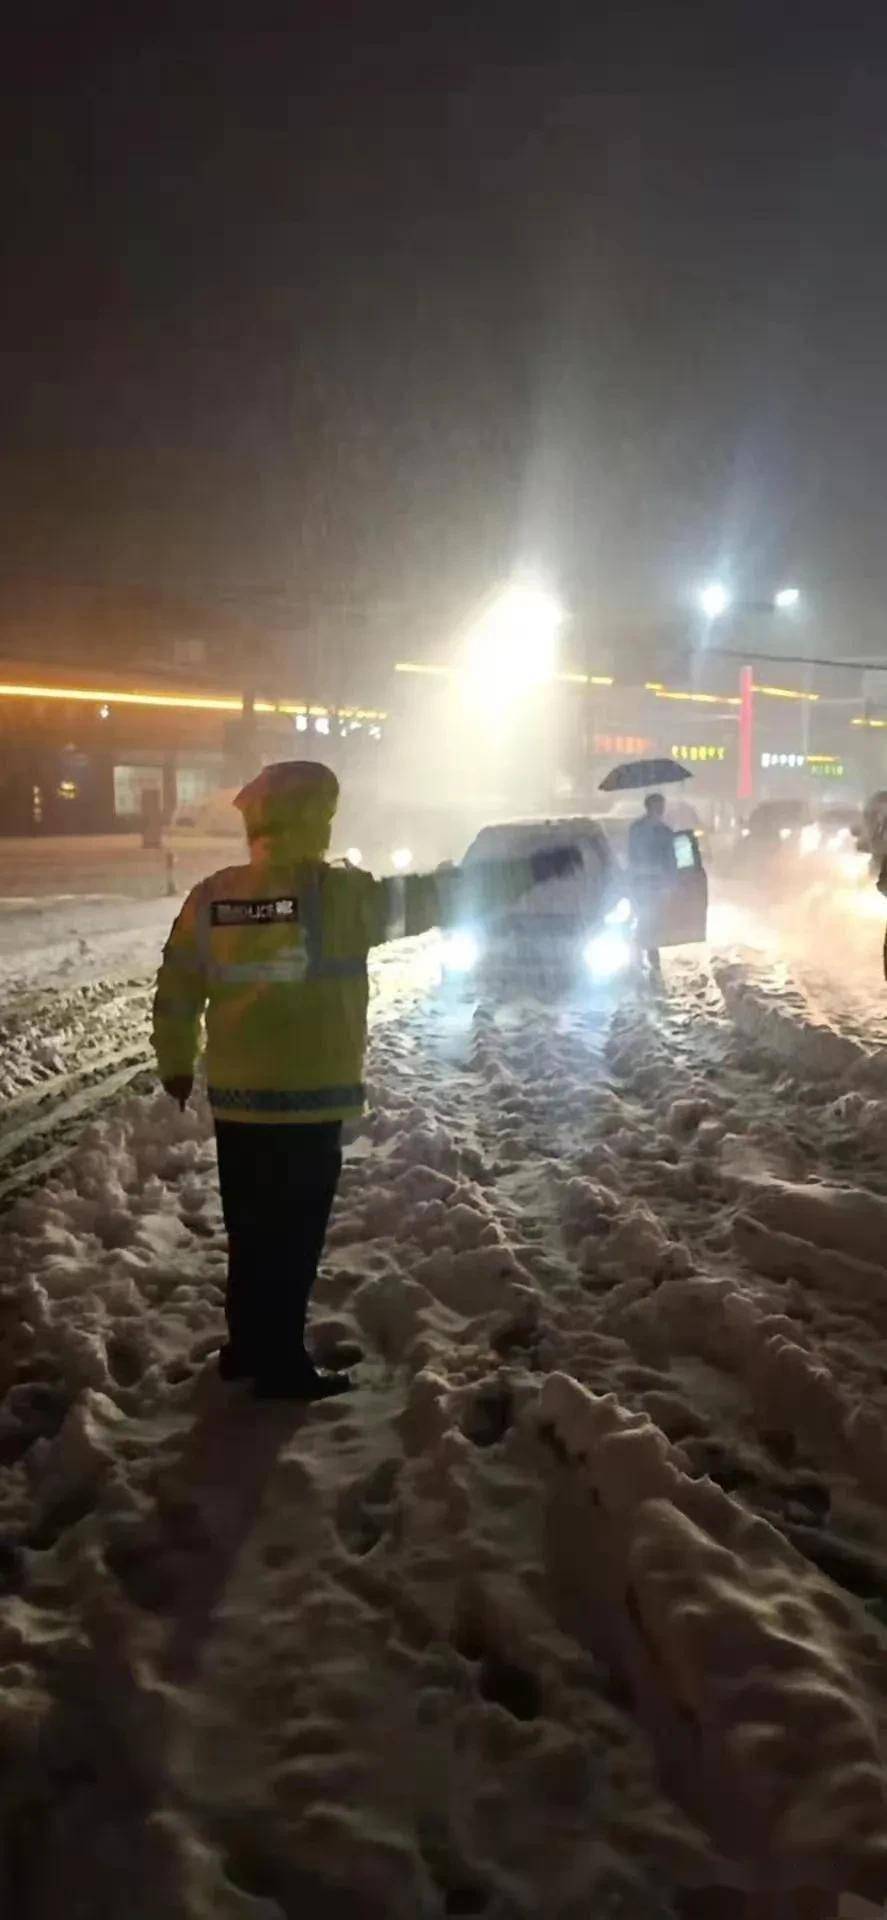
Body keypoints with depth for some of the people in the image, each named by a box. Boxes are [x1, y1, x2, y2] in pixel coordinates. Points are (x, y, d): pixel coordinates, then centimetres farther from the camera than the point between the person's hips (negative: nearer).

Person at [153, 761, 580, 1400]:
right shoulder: (337, 893, -13)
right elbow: (436, 897, -7)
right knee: (292, 1237, 4)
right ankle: (281, 1366, 13)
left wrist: (176, 1064, 23)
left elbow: (176, 991, 8)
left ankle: (246, 1347, 29)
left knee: (250, 1230, 18)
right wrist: (532, 870, 2)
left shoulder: (211, 897, 1)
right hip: (310, 1099, -6)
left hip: (236, 1097, 6)